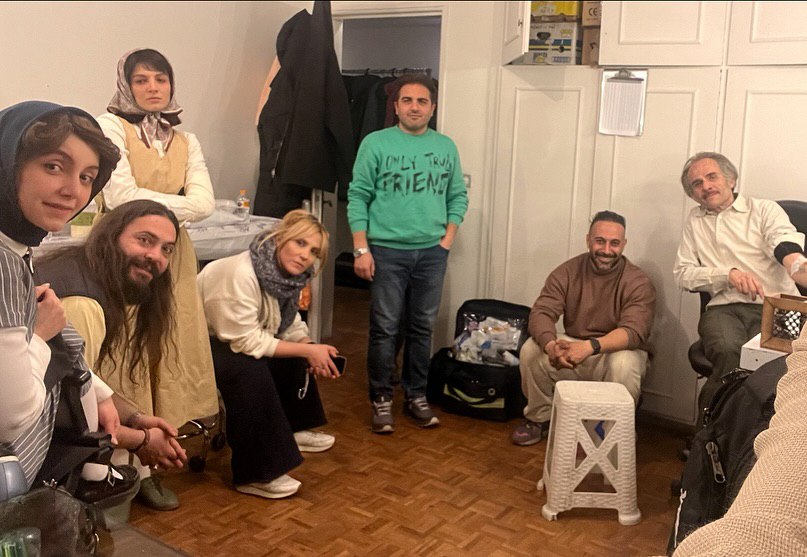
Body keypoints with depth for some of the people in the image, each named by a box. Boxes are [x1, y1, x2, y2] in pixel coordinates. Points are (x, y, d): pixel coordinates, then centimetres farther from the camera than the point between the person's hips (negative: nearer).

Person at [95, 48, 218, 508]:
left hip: (174, 257, 5)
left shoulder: (186, 141, 13)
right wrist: (177, 203, -7)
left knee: (174, 350, 5)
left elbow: (205, 203, -1)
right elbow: (121, 197, -15)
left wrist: (151, 205, -11)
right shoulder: (110, 127, -2)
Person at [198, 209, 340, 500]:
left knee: (297, 349, 4)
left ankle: (293, 428, 23)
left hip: (226, 341, 9)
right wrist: (307, 350, -26)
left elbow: (291, 325, 3)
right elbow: (246, 342, -31)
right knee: (249, 369, -31)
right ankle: (255, 474, -22)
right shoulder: (241, 274, -33)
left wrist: (312, 349, -18)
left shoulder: (289, 273, -6)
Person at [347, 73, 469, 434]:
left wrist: (448, 238, 1)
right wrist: (361, 249, -9)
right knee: (385, 329, 1)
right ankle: (381, 398, 14)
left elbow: (458, 196, 13)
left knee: (422, 327, 10)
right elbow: (358, 197, -3)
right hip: (387, 251, -3)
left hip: (432, 252, 3)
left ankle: (416, 395, 22)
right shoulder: (376, 143, -2)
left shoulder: (446, 147, 9)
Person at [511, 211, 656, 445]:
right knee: (531, 349, -22)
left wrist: (591, 346, -44)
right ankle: (540, 418, 2)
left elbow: (634, 331, -26)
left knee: (624, 364, -36)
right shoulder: (567, 272, -4)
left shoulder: (639, 283, -12)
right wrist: (552, 345, -37)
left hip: (616, 350, -3)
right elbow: (541, 312, -13)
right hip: (572, 348, 3)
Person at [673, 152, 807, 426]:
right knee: (728, 352, -34)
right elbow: (682, 273, 15)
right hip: (724, 308, 1)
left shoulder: (765, 209, 13)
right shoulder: (695, 220, 23)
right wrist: (728, 274, -4)